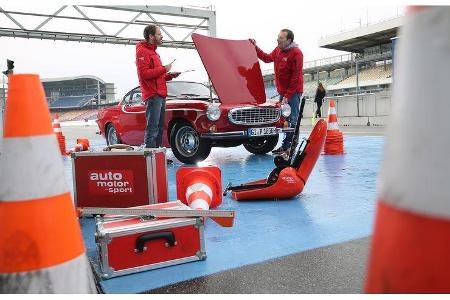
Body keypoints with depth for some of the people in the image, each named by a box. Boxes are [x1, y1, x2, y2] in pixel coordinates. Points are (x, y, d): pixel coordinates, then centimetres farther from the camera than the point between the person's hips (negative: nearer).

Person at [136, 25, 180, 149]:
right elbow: (144, 73, -17)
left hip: (160, 96, 10)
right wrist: (164, 69, -14)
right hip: (153, 96, -10)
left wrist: (170, 75, 12)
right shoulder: (142, 51, -4)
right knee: (152, 128, -12)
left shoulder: (153, 52, 25)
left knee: (159, 128, 11)